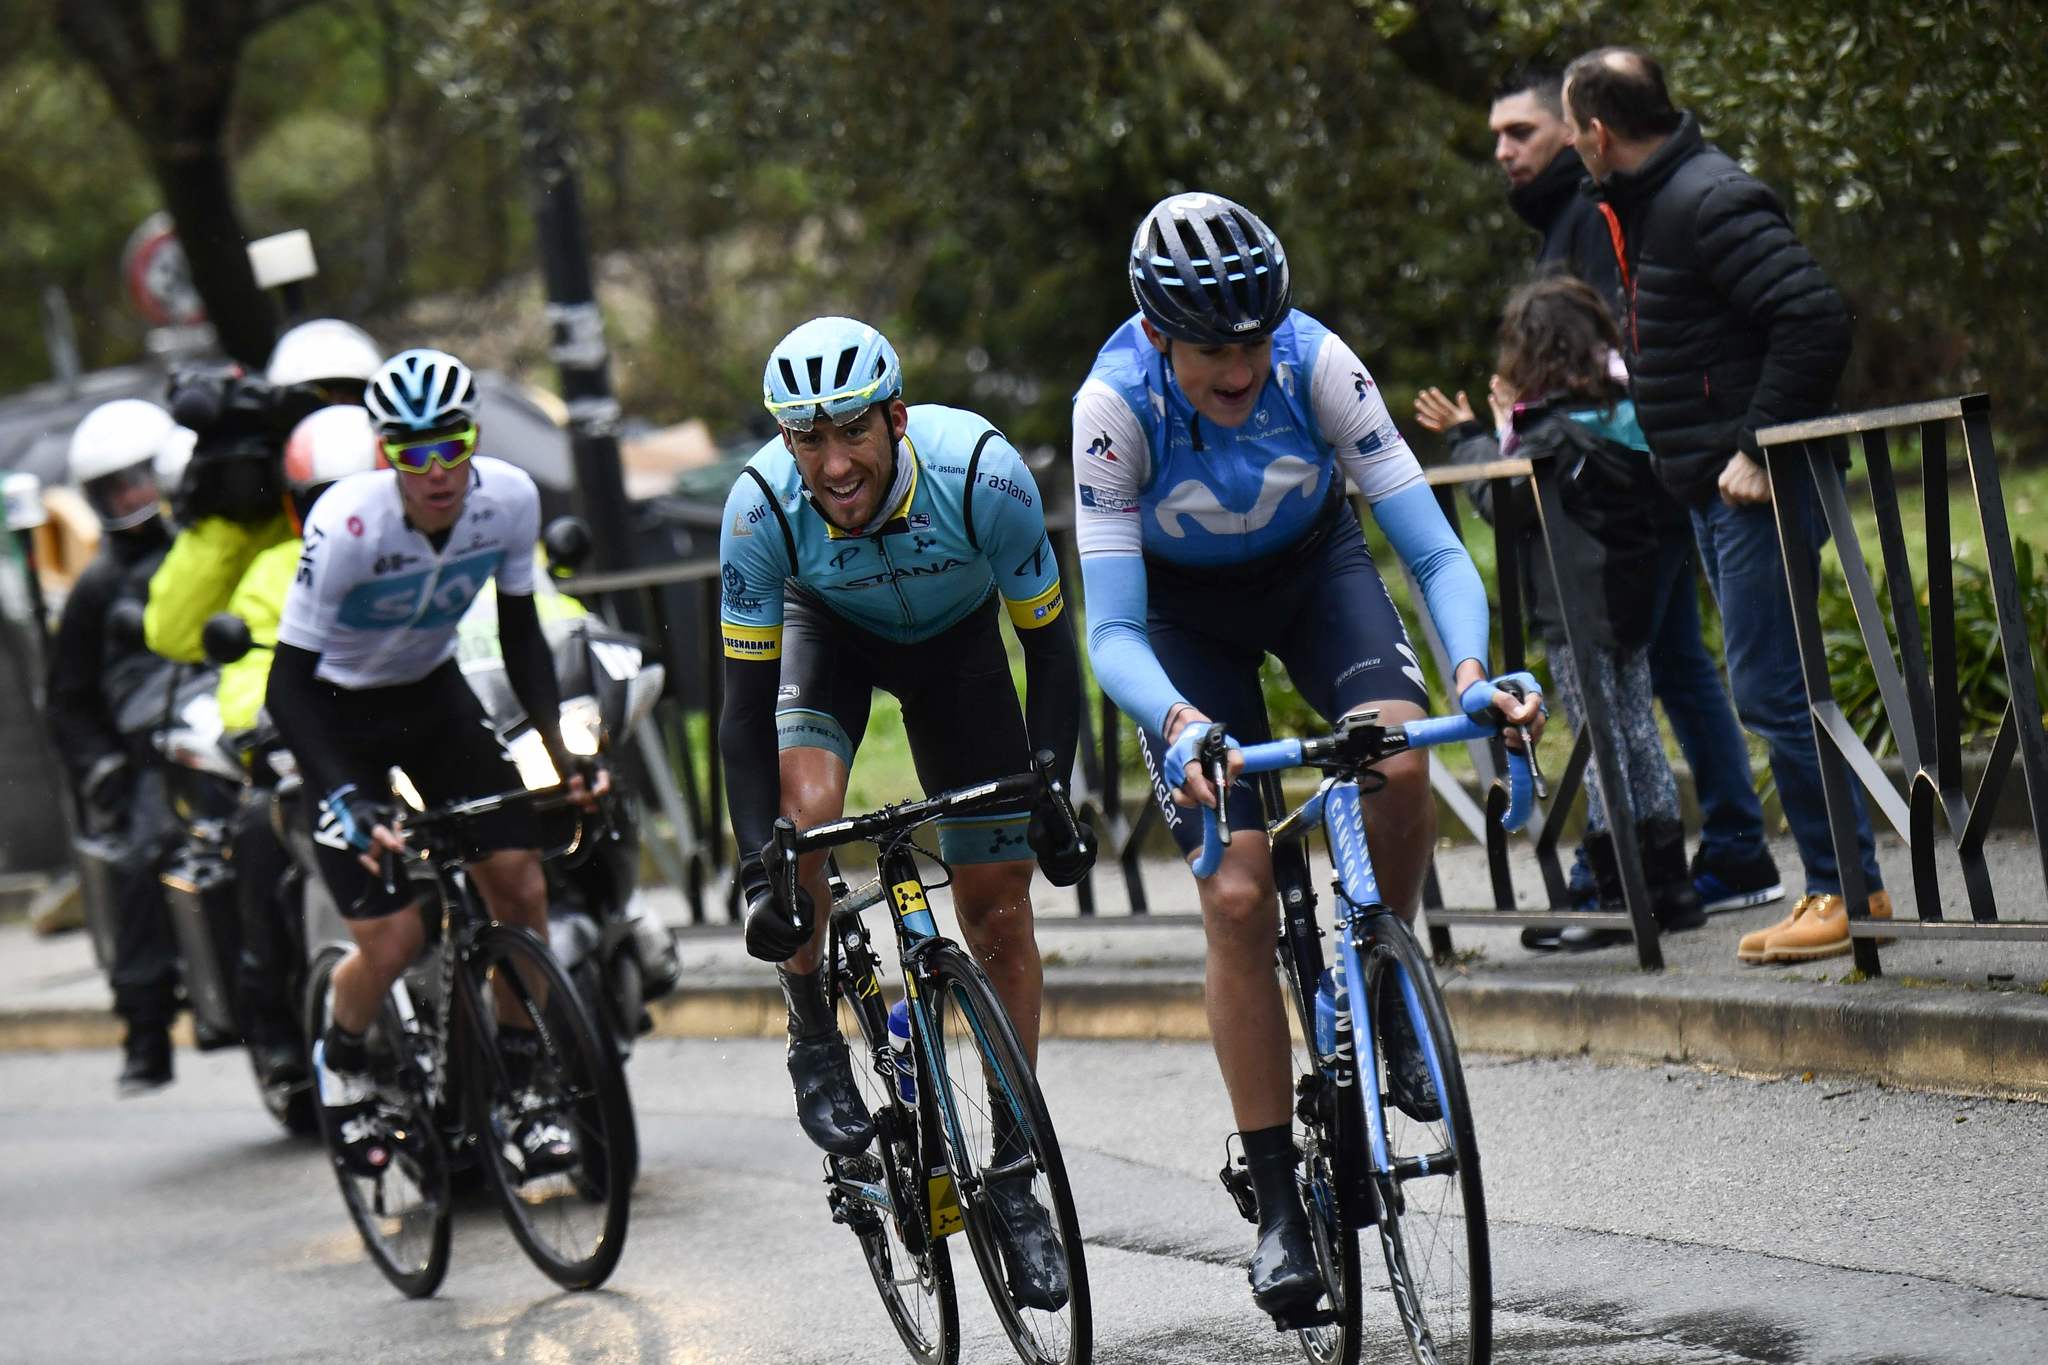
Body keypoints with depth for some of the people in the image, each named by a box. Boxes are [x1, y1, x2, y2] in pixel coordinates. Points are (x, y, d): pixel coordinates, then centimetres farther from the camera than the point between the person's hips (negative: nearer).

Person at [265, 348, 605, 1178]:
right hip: (338, 711, -4)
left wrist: (562, 748, -13)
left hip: (432, 693, 4)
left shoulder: (509, 498, -20)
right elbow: (289, 683, -30)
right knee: (392, 939, -11)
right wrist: (345, 800, -40)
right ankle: (340, 1059, 21)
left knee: (518, 880, -11)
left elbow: (520, 634, -3)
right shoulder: (347, 524, -33)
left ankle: (521, 1088, 7)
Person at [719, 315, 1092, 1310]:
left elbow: (1049, 645, -21)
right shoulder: (762, 505, -33)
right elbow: (747, 703, -26)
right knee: (805, 813, -30)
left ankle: (1014, 1173, 8)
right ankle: (815, 1042, -4)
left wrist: (1052, 801, -25)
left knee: (999, 911, -4)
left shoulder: (980, 472, -36)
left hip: (955, 640, 0)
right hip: (829, 630, 0)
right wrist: (757, 870, -32)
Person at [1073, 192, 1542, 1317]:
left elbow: (1436, 550, -27)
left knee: (1399, 755, -32)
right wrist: (1178, 723, -52)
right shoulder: (1116, 404, -31)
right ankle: (1278, 1203, -2)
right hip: (1184, 608, -1)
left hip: (1313, 566, 1)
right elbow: (1111, 631, -31)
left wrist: (1472, 668, -46)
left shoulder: (1315, 362, -29)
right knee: (1237, 899, -12)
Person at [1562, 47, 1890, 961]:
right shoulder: (1645, 203, 15)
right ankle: (1836, 885, 15)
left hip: (1762, 485, -10)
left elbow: (1815, 320, -25)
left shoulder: (1713, 201, -17)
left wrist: (1759, 446, -23)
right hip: (1714, 487, 10)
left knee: (1770, 688, -9)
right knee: (1771, 689, 10)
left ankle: (1851, 889, -3)